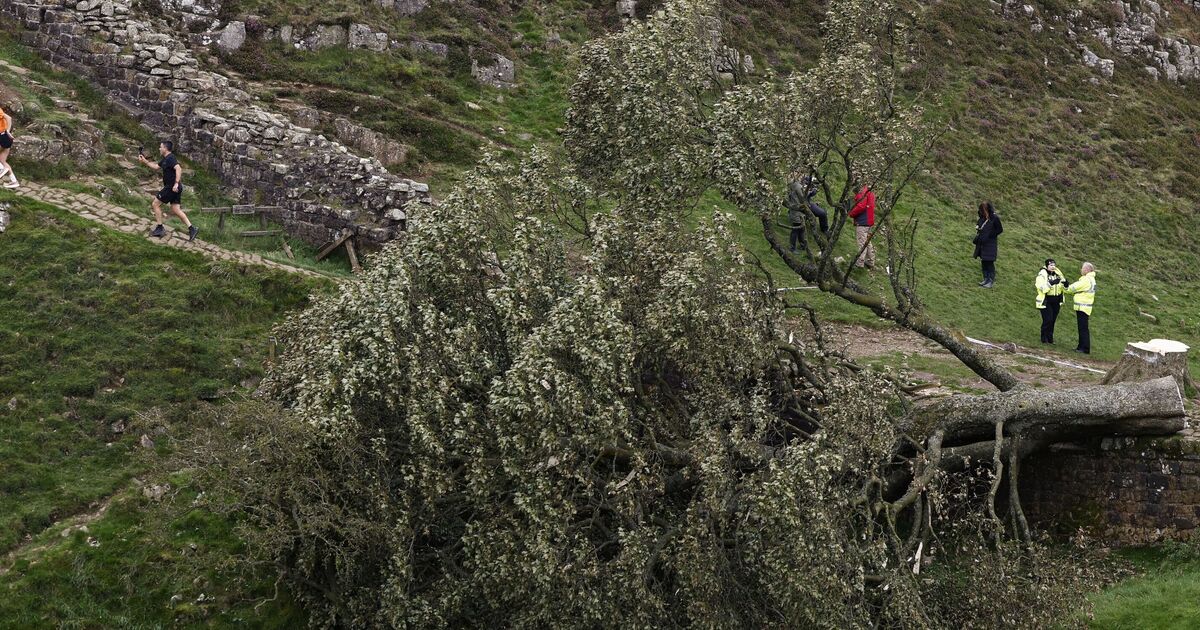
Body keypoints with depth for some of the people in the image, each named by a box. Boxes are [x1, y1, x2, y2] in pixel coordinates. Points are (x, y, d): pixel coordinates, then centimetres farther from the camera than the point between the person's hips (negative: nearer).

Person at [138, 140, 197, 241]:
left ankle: (160, 228, 6)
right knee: (175, 209, 9)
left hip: (171, 187, -10)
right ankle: (191, 228, 2)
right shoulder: (165, 159, 18)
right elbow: (156, 167, 32)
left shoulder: (170, 158, -14)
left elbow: (178, 169, -28)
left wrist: (176, 183, -34)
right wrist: (144, 161, 29)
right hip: (174, 188, 10)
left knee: (156, 204, 2)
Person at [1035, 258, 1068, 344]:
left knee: (1053, 320, 9)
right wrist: (1051, 283, -36)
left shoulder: (1058, 274, 8)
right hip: (1045, 301, -6)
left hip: (1056, 301, 6)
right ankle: (1044, 339, 5)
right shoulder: (1042, 275, -11)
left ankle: (1050, 339, 20)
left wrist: (1065, 283, -12)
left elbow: (1064, 287, 11)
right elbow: (1042, 288, -24)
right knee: (1047, 320, -9)